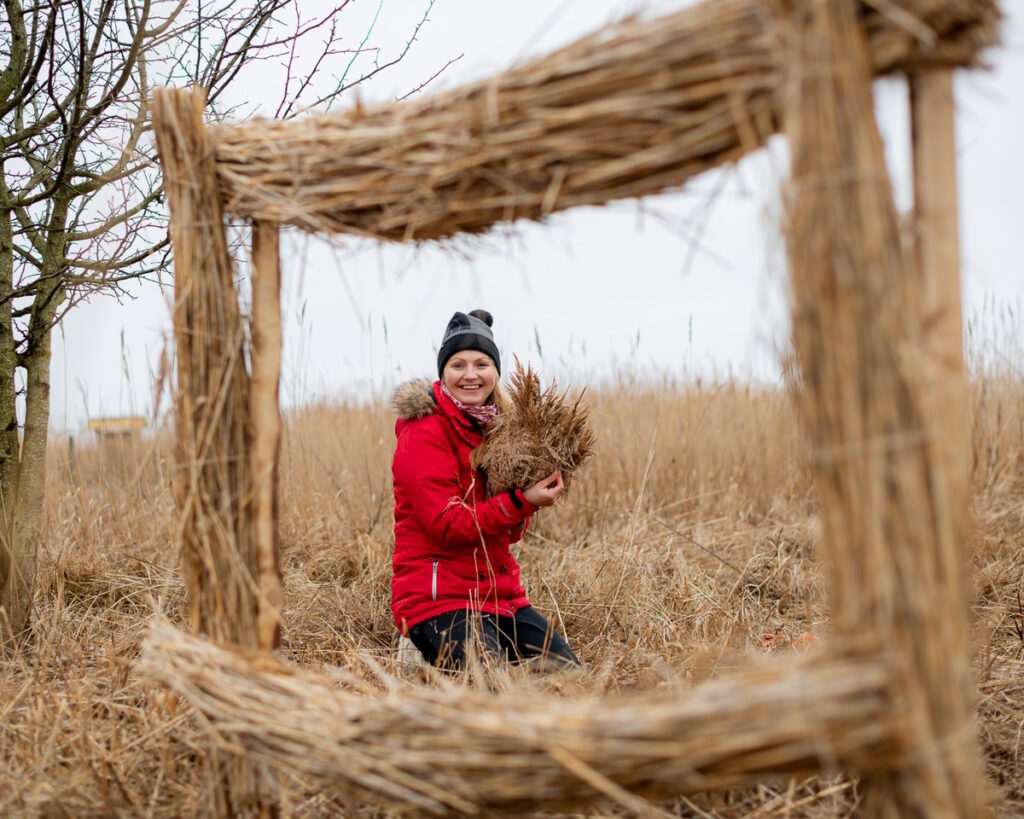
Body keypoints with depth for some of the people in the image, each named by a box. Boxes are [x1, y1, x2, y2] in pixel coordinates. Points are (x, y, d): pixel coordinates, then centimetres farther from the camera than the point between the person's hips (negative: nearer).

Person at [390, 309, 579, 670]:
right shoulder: (425, 433, -10)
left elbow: (510, 532, 12)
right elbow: (447, 524, -17)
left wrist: (534, 488, -8)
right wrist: (521, 501, -24)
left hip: (500, 594, 8)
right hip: (439, 597, -8)